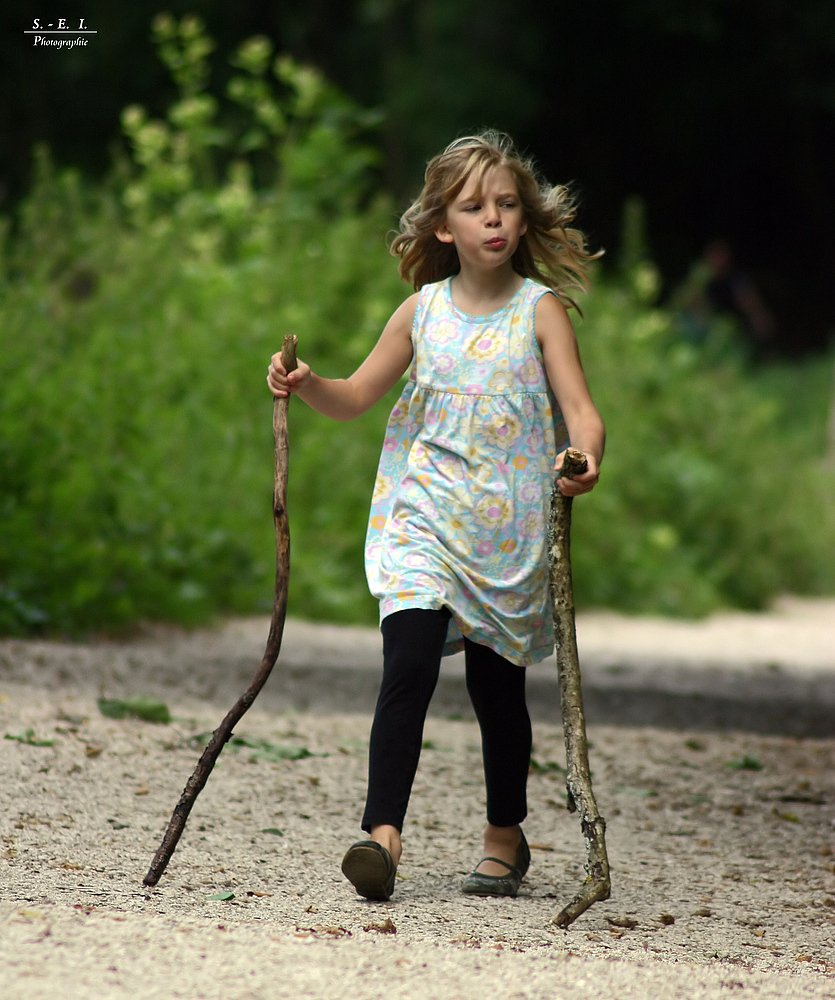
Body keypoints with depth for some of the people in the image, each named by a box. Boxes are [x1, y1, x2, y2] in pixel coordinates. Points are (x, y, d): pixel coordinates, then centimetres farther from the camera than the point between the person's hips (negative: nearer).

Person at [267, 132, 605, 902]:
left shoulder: (541, 310, -2)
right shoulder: (423, 312, 5)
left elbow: (580, 409, -11)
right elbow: (356, 397, 15)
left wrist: (585, 457, -33)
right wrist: (305, 386, -6)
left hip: (511, 529, -1)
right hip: (426, 521, 1)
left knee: (497, 685, 8)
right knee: (409, 664, -17)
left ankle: (505, 837, 28)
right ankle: (383, 832, -23)